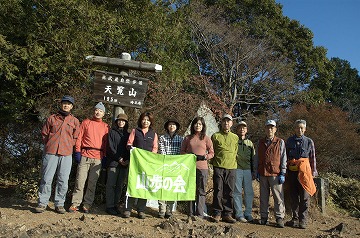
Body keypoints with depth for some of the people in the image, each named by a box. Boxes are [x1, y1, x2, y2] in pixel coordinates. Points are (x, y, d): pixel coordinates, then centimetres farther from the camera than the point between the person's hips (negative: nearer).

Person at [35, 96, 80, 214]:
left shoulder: (75, 121, 12)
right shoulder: (51, 118, 11)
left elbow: (76, 138, 12)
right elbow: (44, 134, 14)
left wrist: (67, 147, 4)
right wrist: (50, 145, 8)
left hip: (66, 155, 1)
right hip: (50, 153, 0)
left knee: (63, 181, 2)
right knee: (46, 179, 0)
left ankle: (59, 204, 11)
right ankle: (42, 203, 9)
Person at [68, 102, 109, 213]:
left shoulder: (105, 126, 12)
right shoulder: (86, 122, 10)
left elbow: (106, 142, 10)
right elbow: (79, 137, 6)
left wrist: (105, 156, 3)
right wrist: (77, 151, -3)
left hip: (98, 158, 1)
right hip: (85, 156, -1)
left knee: (92, 183, 4)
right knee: (80, 180, -3)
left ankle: (87, 204, 12)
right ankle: (75, 203, 4)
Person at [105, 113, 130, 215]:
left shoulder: (128, 134, 16)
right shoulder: (112, 132, 6)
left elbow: (130, 149, 11)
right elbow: (110, 147, -3)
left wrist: (128, 160, -5)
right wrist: (119, 158, -12)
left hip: (125, 164, 4)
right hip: (113, 162, -3)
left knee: (120, 185, 5)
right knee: (111, 184, -5)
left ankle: (115, 205, 13)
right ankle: (109, 206, 0)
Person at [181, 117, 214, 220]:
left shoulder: (206, 138, 8)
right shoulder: (188, 138, 12)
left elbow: (211, 153, 8)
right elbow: (182, 151, 14)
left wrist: (206, 157, -12)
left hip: (202, 168, -1)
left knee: (201, 191, -1)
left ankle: (200, 214, 4)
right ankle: (191, 214, 13)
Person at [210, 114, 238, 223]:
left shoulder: (235, 137, 15)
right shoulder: (215, 136, 7)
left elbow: (236, 152, 18)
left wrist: (235, 162, 10)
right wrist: (213, 162, 2)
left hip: (232, 167, 2)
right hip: (219, 167, -2)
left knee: (229, 192, 4)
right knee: (218, 191, -2)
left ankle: (227, 214, 12)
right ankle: (217, 213, 7)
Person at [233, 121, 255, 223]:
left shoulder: (250, 143, 18)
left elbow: (253, 158, 21)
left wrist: (253, 171, 15)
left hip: (248, 170, 4)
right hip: (237, 169, -4)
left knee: (249, 192, 4)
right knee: (237, 192, -4)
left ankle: (248, 214, 13)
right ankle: (239, 214, 2)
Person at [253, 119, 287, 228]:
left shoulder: (280, 142, 4)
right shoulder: (260, 142, 13)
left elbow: (283, 159, 2)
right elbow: (256, 157, 16)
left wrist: (283, 174, -4)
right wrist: (256, 171, 9)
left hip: (275, 174, -3)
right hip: (262, 173, 3)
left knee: (278, 197, -4)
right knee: (264, 196, 9)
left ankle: (279, 218, 4)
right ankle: (264, 217, 17)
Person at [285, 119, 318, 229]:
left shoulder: (309, 141, 5)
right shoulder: (289, 141, 9)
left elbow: (312, 158, 8)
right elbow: (285, 156, 11)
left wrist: (313, 171, 4)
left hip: (304, 171, -2)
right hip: (292, 171, 2)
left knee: (304, 197, -2)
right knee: (294, 196, 9)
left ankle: (303, 220, 7)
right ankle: (295, 219, 20)